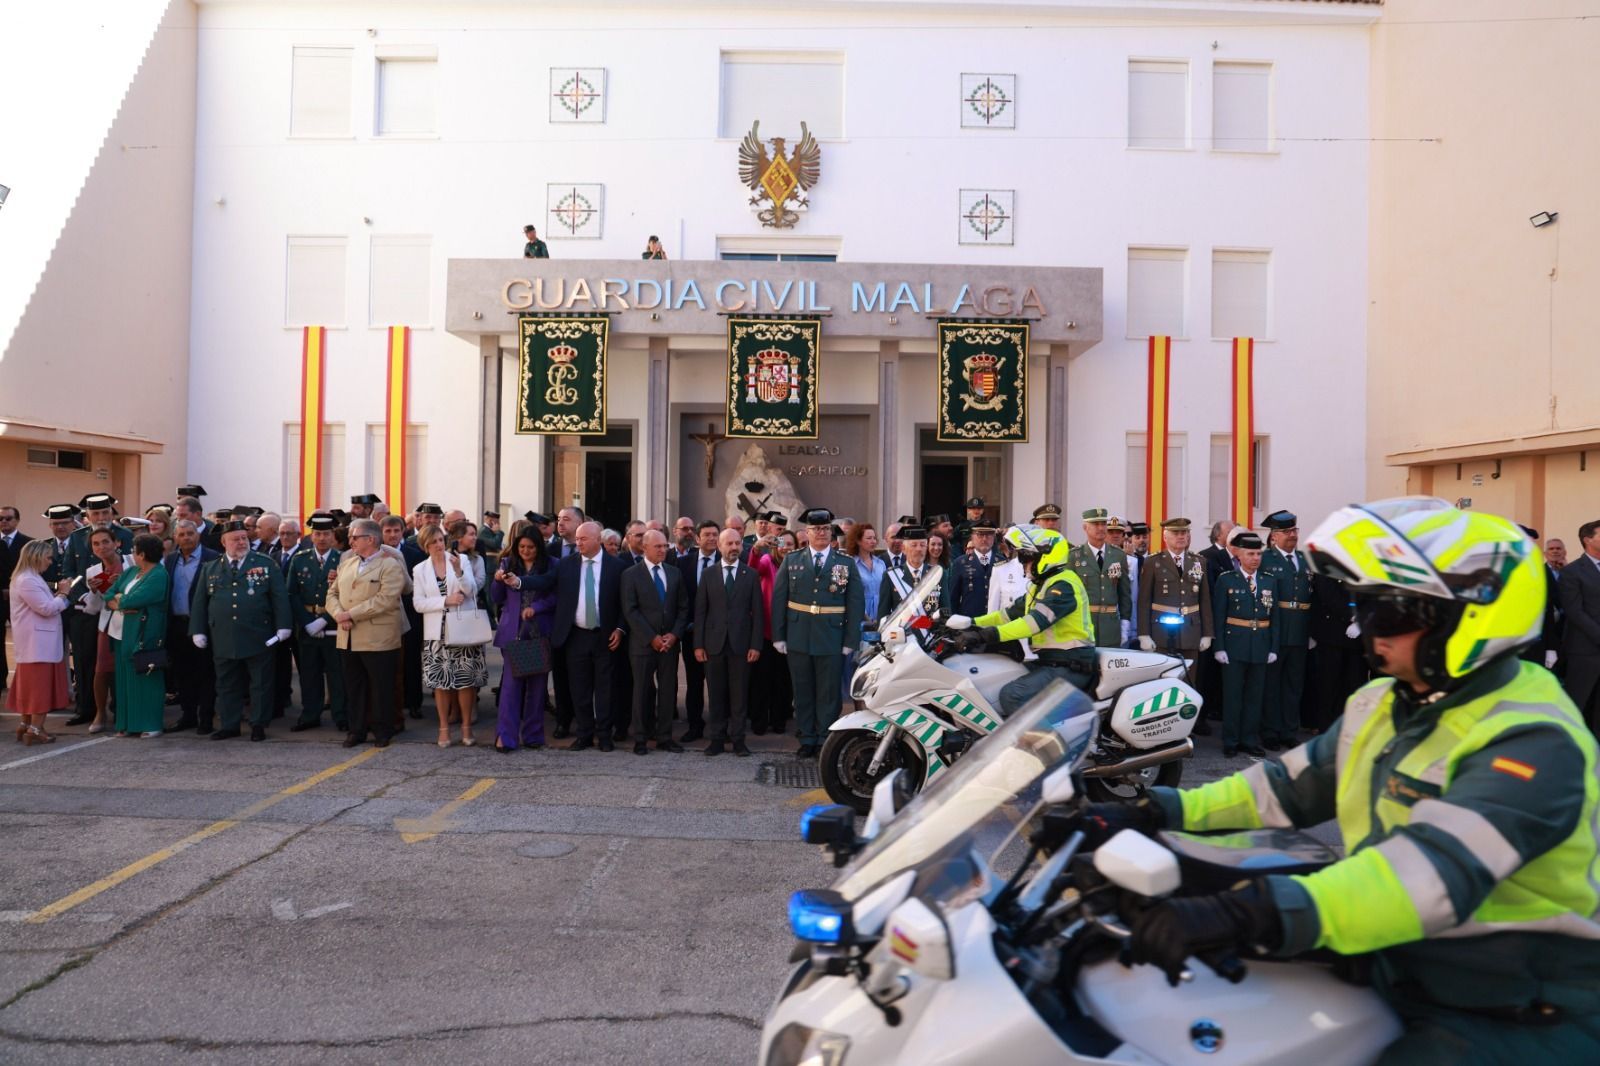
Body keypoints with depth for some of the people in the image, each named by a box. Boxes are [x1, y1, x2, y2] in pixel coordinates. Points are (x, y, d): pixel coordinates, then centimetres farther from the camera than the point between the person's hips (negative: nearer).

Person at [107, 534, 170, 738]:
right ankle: (128, 723, 17)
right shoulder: (130, 572, 12)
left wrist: (119, 599, 0)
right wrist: (122, 604, -11)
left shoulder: (158, 576, -13)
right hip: (122, 633, 8)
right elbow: (109, 596, 9)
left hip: (144, 635, -8)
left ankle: (151, 724, 6)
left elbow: (133, 600, -20)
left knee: (144, 678, -2)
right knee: (126, 678, 10)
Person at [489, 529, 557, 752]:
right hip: (513, 631, 0)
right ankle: (505, 736, -4)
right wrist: (498, 581, -12)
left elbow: (556, 595, -2)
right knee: (511, 682, -6)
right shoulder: (507, 563, 6)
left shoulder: (549, 566, 3)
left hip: (540, 631, 0)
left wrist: (536, 607, -16)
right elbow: (496, 599, 7)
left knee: (537, 683, 5)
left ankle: (533, 734, 14)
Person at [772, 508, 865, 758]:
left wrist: (850, 641, -5)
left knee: (828, 693, 5)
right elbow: (778, 599, 4)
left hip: (831, 640, -1)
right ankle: (807, 740, 18)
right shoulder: (791, 560, 6)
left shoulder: (846, 564, 4)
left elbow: (856, 603, 1)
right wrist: (778, 636, -2)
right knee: (803, 692, 8)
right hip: (798, 638, 1)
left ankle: (825, 741, 15)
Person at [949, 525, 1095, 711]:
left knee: (1012, 695, -28)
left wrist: (988, 635, -36)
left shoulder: (1063, 584, -16)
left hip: (1069, 666, -10)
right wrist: (973, 623, 4)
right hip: (1048, 661, 10)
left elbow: (1037, 620, -29)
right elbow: (1011, 613, 17)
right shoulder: (1041, 585, 18)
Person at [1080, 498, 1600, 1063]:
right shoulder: (1382, 705, 7)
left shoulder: (1535, 742, -22)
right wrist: (1162, 811, 0)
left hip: (1523, 1020, -8)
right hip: (1396, 978, 8)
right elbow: (1291, 784, 12)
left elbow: (1437, 868, -38)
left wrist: (1252, 914, -51)